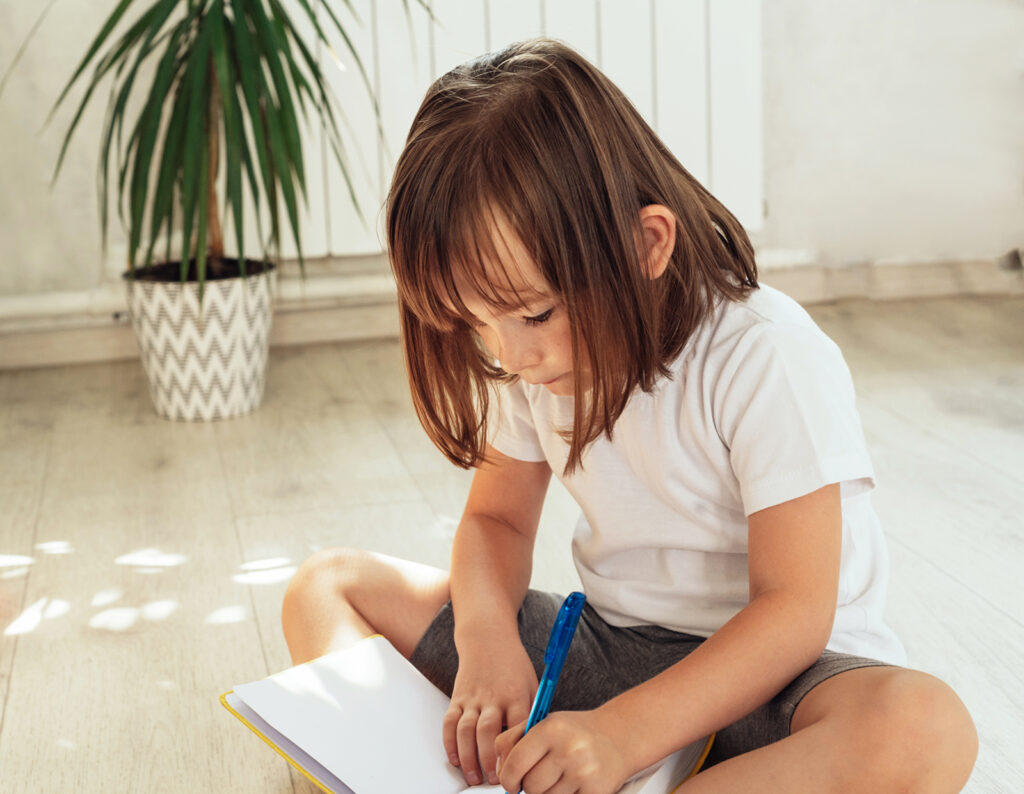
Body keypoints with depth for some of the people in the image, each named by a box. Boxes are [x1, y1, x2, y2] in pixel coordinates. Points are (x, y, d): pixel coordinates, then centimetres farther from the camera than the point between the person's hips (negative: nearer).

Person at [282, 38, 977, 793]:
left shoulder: (767, 358, -21)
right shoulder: (531, 356, -2)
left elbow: (795, 607, -22)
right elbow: (496, 518, 8)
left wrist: (625, 732, -32)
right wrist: (486, 637, -15)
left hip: (766, 667, -5)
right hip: (604, 647, 5)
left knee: (924, 729, -41)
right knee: (326, 585, -1)